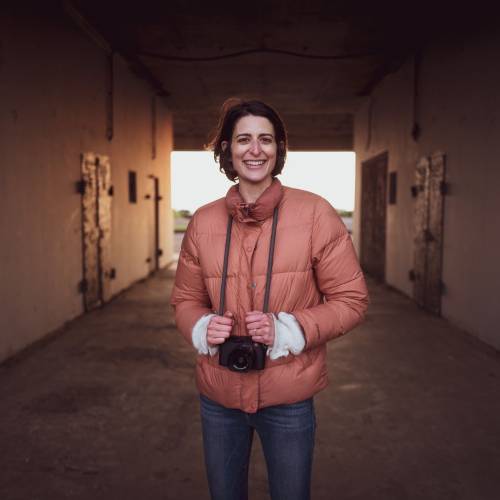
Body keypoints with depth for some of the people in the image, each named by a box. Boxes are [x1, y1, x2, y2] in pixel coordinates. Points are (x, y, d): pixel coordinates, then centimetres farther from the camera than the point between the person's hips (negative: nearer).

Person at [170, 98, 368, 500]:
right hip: (218, 395, 3)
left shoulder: (315, 213, -11)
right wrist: (202, 328, -14)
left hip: (289, 397, -2)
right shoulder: (203, 221, -3)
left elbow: (351, 300, -8)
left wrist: (287, 330, -21)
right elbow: (185, 299, 8)